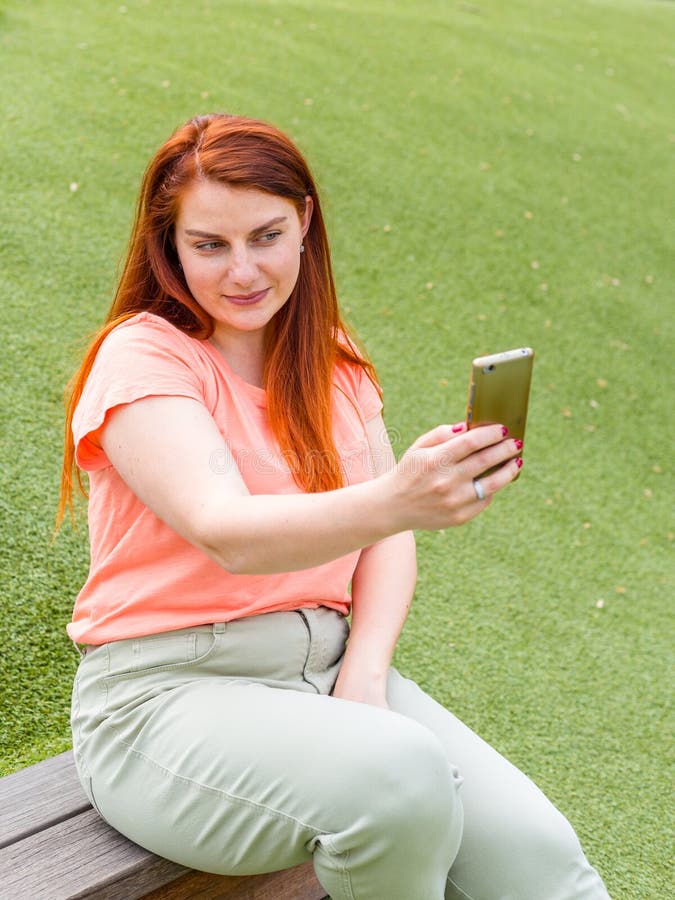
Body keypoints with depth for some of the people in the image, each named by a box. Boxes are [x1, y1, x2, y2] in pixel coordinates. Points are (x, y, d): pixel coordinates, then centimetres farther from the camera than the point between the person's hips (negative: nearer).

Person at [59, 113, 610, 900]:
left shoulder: (331, 363, 10)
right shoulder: (142, 357, -9)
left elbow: (383, 533, 7)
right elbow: (227, 534, -26)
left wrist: (366, 671, -10)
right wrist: (394, 500, -43)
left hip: (328, 665, 5)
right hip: (170, 693, -4)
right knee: (401, 771, -32)